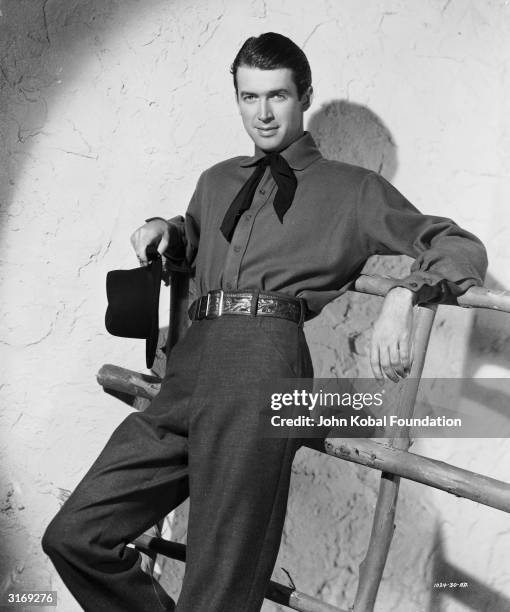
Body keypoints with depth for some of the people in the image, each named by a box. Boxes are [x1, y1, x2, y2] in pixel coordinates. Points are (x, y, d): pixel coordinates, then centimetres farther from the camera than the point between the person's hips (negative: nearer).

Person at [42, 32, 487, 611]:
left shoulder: (352, 189, 13)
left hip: (263, 363, -5)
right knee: (73, 537, -1)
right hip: (189, 366, 6)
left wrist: (402, 294, -14)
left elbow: (463, 248, 7)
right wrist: (164, 229, 23)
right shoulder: (217, 182, 29)